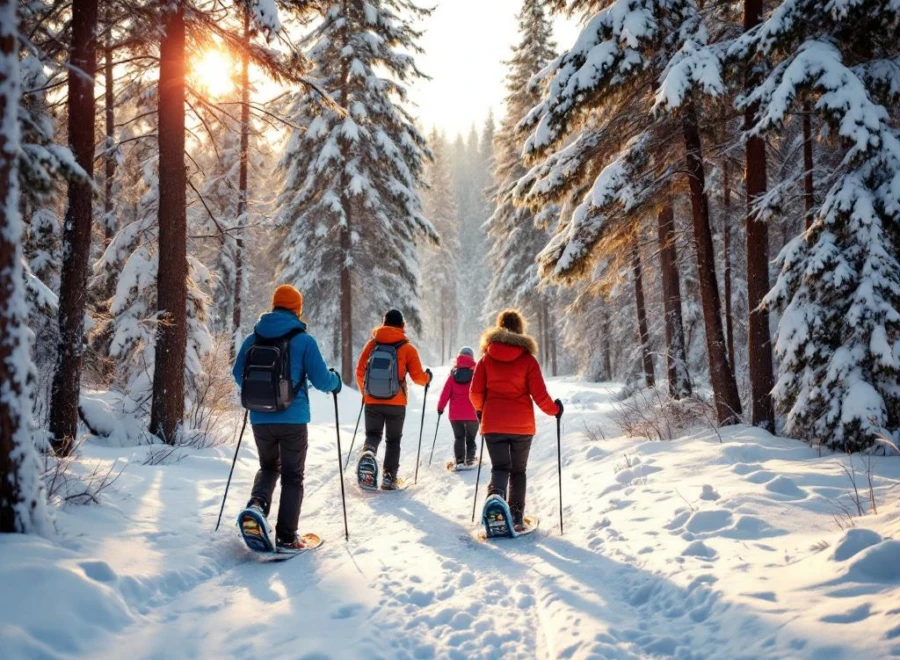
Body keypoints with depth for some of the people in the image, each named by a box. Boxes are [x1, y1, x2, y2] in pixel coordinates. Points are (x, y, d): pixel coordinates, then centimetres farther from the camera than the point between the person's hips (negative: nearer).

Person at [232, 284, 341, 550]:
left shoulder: (253, 339, 3)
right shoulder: (304, 341, -8)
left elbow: (239, 375, 14)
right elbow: (321, 380, -7)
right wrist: (336, 380, 15)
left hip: (260, 419, 3)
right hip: (293, 419, -3)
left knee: (268, 466, 24)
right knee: (292, 477, 8)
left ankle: (257, 502, -5)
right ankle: (286, 537, 7)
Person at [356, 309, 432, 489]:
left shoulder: (372, 343, 2)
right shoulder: (407, 348, -3)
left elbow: (360, 371, 4)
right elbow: (418, 377, -4)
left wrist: (364, 391, 21)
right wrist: (427, 377, 20)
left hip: (372, 401, 1)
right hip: (396, 403, -1)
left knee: (373, 434, 12)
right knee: (393, 440, 13)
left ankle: (368, 451, -20)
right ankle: (389, 477, 8)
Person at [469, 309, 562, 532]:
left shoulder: (487, 358, 1)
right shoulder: (528, 359, -5)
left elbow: (475, 392, 1)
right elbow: (539, 394, -7)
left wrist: (480, 409, 21)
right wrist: (554, 409, 11)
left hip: (493, 424, 1)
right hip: (522, 425, 0)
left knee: (500, 467, 4)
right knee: (518, 470, 14)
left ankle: (495, 494, -27)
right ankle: (516, 516, 12)